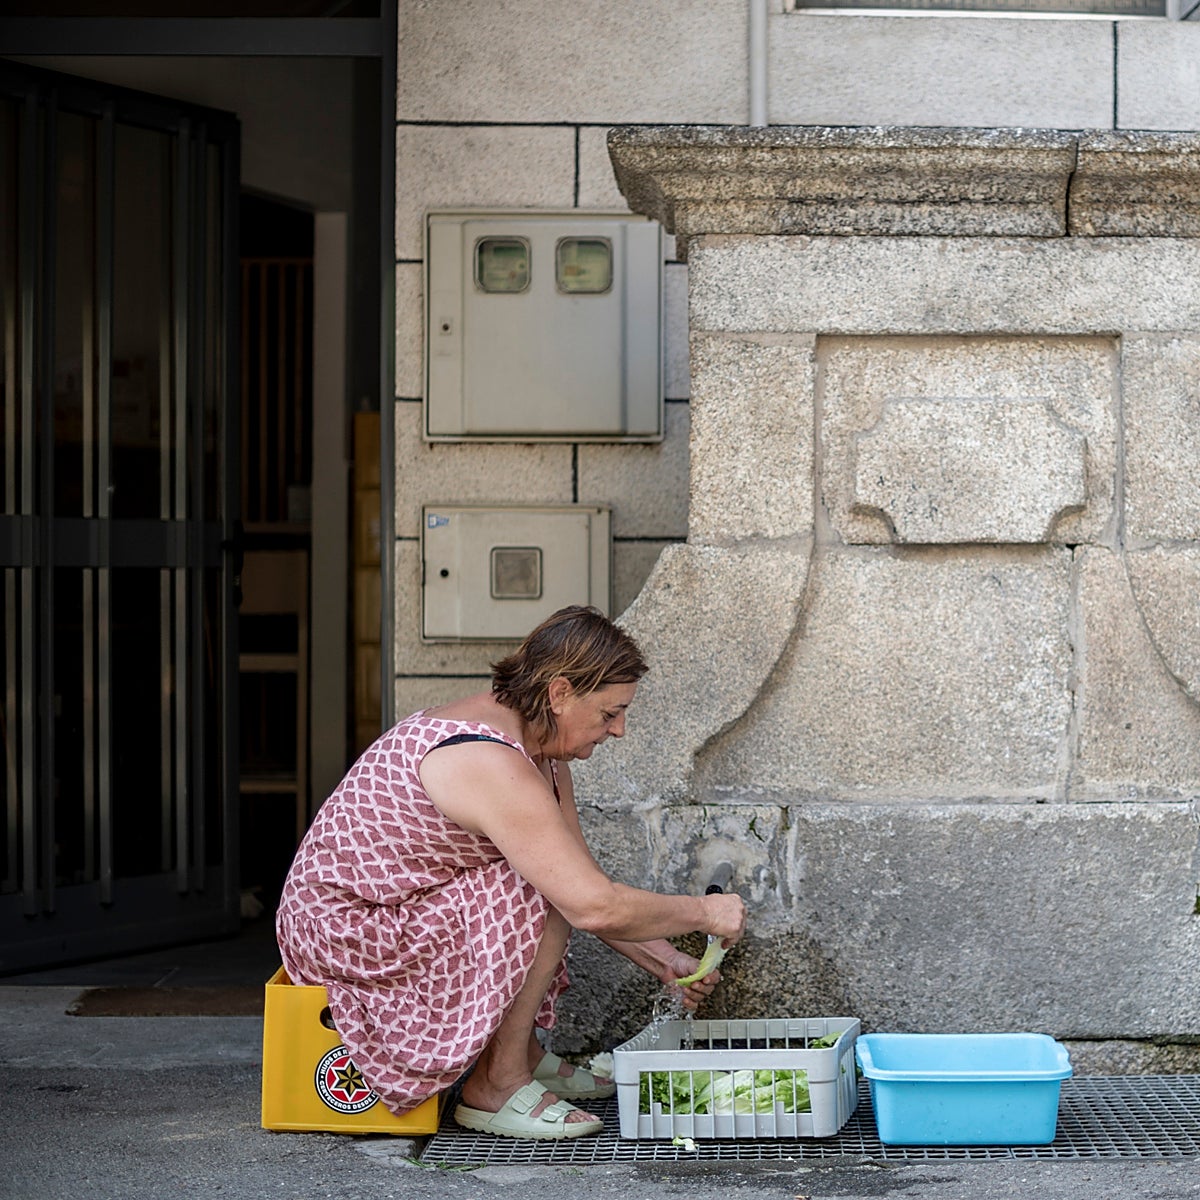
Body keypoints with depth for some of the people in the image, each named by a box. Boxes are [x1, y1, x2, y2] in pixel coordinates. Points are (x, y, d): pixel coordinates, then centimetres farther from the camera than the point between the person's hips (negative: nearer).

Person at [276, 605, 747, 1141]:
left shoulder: (542, 752, 4)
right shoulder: (490, 764, -28)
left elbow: (587, 882, 10)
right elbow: (594, 907, -31)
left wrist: (664, 962, 2)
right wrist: (702, 912, -17)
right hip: (343, 930, -10)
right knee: (547, 894, -20)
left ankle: (526, 1055, 17)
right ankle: (496, 1086, -10)